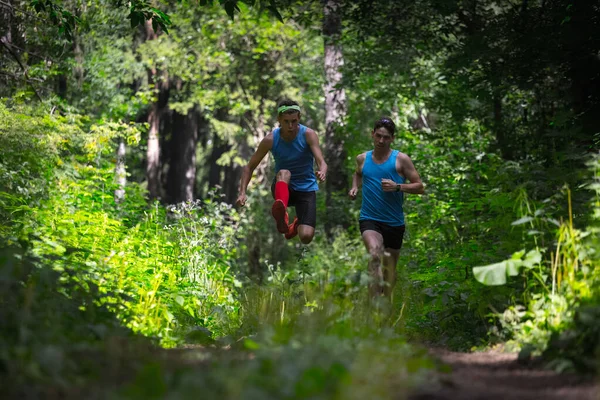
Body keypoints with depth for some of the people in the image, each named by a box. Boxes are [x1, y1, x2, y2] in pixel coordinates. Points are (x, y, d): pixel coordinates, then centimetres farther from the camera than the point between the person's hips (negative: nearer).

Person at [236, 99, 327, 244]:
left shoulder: (308, 135, -13)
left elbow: (322, 163, -25)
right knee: (284, 173, -36)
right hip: (282, 188, 0)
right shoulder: (271, 139, -9)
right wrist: (242, 193, -16)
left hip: (306, 189, 0)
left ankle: (296, 225, 22)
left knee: (306, 237, -18)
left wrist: (322, 172, -50)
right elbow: (249, 167, -2)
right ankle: (282, 218, -60)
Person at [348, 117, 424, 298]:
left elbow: (420, 187, -1)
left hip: (394, 222, 1)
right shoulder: (363, 159, 7)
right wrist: (355, 187, 12)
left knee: (390, 268, 12)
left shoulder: (401, 159, -1)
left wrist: (397, 187, -16)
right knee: (375, 254, -30)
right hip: (369, 219, -1)